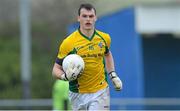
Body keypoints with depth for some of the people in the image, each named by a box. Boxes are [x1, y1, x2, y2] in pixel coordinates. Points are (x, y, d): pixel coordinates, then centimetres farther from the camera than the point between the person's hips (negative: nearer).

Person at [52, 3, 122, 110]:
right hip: (78, 95, 0)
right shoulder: (68, 43, -10)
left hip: (100, 92, 0)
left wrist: (113, 75, 14)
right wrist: (65, 76, -24)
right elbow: (56, 68, -3)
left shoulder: (104, 38, 1)